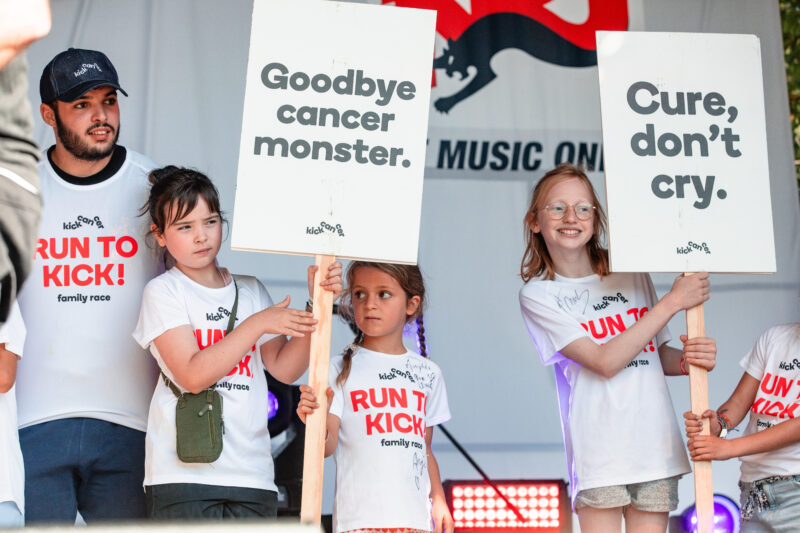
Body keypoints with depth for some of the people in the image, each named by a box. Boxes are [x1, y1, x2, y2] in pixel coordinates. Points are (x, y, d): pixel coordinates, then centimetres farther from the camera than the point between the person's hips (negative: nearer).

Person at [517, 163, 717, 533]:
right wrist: (673, 301, -11)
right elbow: (605, 362, -12)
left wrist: (689, 359, -4)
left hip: (655, 447, 3)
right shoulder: (538, 295, -1)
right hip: (599, 456, -3)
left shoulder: (632, 276, 12)